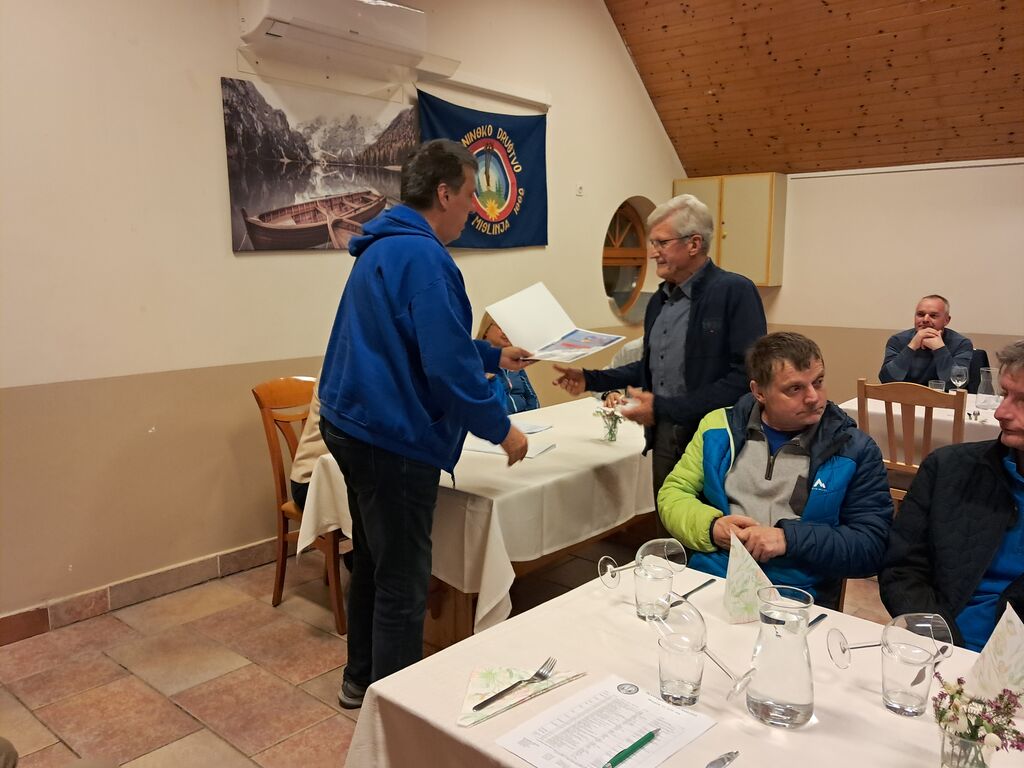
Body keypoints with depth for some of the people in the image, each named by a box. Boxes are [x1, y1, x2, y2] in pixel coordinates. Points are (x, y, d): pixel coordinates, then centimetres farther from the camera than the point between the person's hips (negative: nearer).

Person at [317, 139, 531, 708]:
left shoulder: (384, 248, 14)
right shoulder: (424, 257, -19)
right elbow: (447, 366, -25)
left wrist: (495, 357, 27)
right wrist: (501, 429, -11)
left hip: (353, 423, 11)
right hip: (391, 439, -11)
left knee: (373, 563, 23)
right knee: (402, 584, 1)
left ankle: (362, 678, 39)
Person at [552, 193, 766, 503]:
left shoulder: (735, 292, -13)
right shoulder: (659, 300, 12)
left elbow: (747, 376, -21)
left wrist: (665, 407, -20)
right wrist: (591, 380, 11)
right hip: (663, 436, 7)